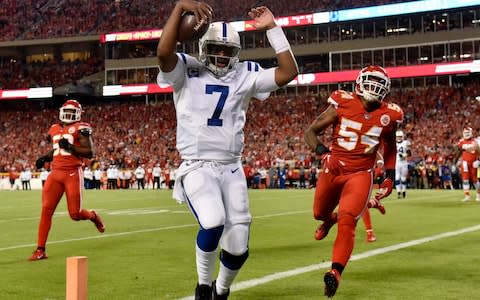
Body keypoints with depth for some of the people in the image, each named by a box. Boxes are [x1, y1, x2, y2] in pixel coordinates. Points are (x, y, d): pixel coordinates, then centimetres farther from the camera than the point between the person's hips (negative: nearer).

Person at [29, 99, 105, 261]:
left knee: (75, 214, -2)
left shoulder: (80, 129, -4)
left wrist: (70, 147, -20)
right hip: (55, 173, 5)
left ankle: (93, 216, 35)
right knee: (46, 210, -7)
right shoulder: (54, 129, 15)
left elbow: (89, 152, -10)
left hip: (73, 173, -5)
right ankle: (40, 250, -4)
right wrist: (45, 158, 11)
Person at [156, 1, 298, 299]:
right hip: (197, 167, -4)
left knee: (238, 248, 2)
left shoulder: (245, 75, 8)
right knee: (213, 223, -31)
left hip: (231, 168, 4)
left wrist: (272, 28, -2)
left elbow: (288, 72, -1)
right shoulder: (188, 72, 0)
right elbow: (164, 51, -21)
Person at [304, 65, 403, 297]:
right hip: (333, 171, 1)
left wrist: (390, 177, 10)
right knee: (319, 213, 22)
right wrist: (323, 152, -22)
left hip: (361, 174, -1)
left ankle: (336, 272, -19)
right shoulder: (342, 104, -10)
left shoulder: (388, 115, -3)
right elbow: (310, 132, -5)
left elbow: (390, 149, 17)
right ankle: (330, 220, 60)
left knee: (347, 221, -21)